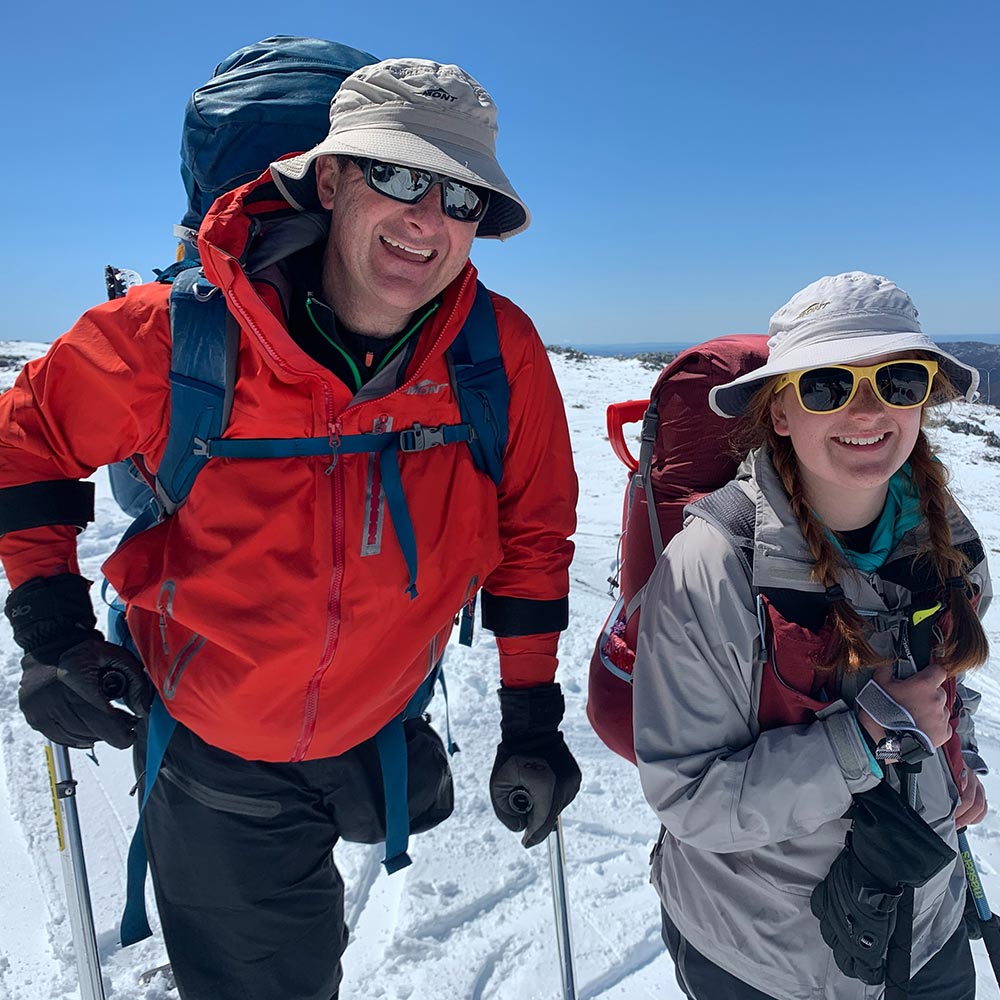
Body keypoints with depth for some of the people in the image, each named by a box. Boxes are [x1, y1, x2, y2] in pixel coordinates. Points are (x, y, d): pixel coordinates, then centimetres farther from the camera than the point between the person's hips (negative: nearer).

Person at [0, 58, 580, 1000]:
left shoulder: (502, 351, -19)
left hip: (375, 734, 2)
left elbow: (530, 531, -7)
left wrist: (530, 718, -3)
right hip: (208, 752, -1)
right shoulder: (176, 333, -23)